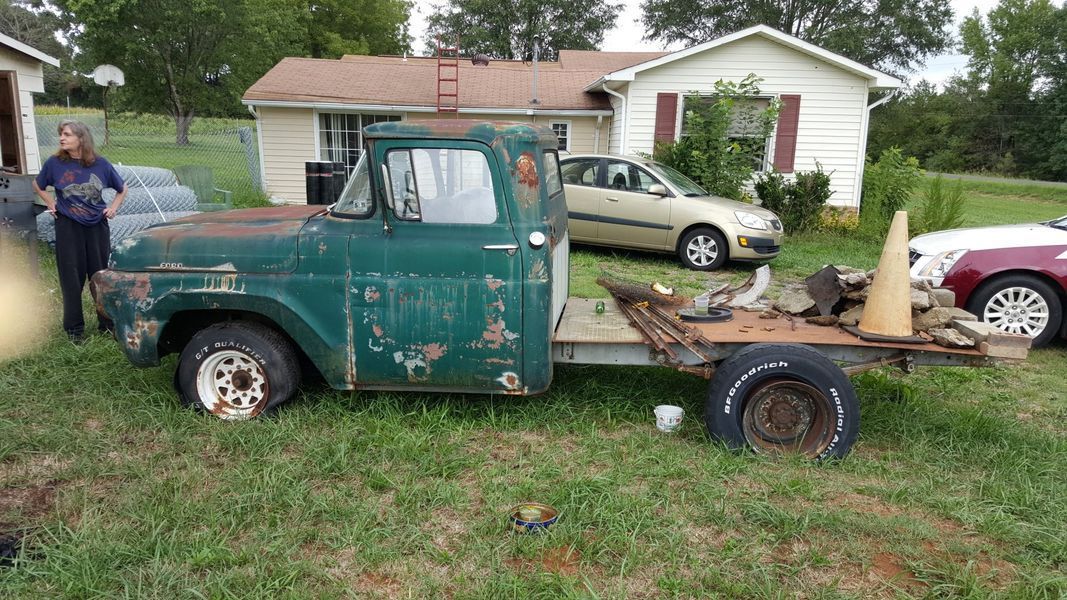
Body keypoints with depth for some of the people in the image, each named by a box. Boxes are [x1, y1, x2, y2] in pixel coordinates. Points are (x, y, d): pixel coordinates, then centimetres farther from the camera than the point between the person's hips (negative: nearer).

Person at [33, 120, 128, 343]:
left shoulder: (100, 164, -3)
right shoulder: (55, 163, -4)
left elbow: (122, 189, 11)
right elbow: (37, 185, 14)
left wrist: (113, 208, 1)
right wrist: (51, 204, 3)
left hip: (97, 226, 0)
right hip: (68, 228, 0)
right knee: (72, 279, 3)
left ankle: (107, 323, 18)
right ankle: (74, 328, 13)